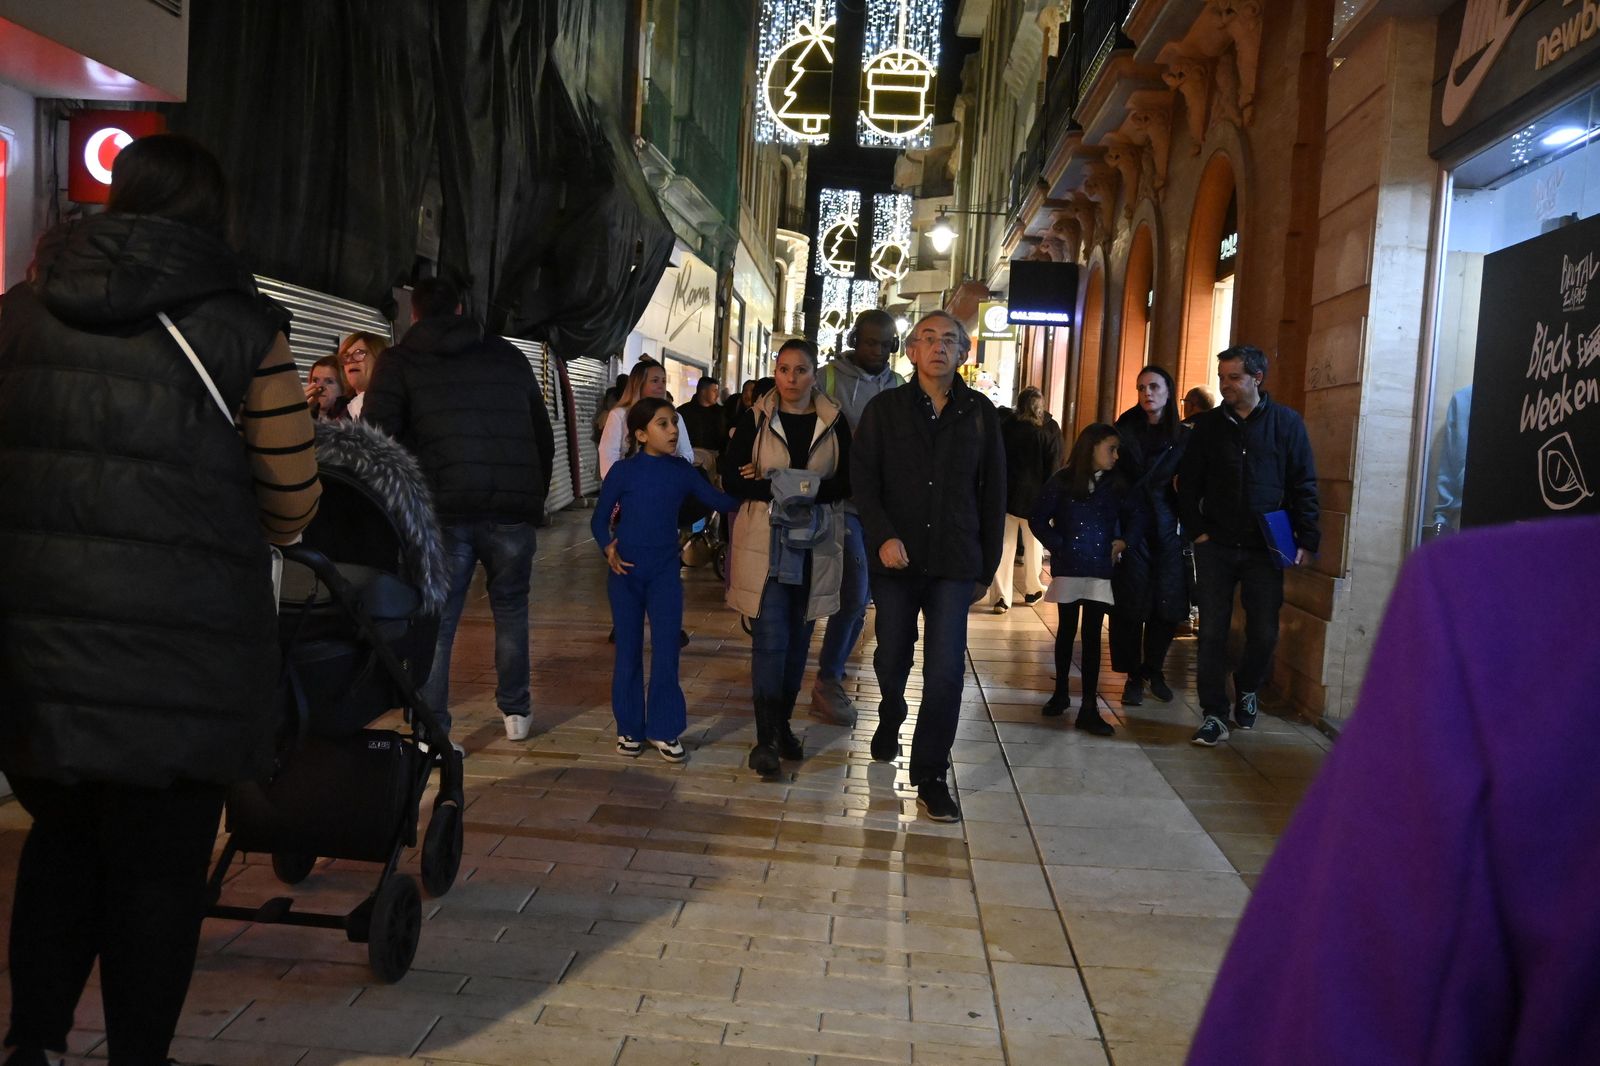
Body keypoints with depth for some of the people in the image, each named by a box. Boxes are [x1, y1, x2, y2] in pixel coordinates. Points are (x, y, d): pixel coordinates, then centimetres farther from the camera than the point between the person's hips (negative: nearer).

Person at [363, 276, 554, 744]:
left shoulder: (400, 360, 9)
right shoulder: (509, 356, 17)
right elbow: (544, 438, 18)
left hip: (444, 511, -2)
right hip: (513, 509, 3)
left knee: (436, 623, 6)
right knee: (510, 609, 20)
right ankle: (515, 712, 26)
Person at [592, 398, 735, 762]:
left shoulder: (682, 470, 1)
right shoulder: (623, 471, -8)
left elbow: (720, 502, 4)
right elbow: (600, 519, -2)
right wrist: (608, 548, -20)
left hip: (665, 572, 2)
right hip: (626, 572, -2)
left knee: (666, 651, 1)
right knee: (628, 650, 7)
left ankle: (664, 729, 12)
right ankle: (629, 726, 20)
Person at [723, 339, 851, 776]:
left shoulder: (835, 423, 5)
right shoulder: (756, 420, 2)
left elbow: (846, 482, -2)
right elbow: (731, 478, -4)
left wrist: (796, 486, -15)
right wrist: (777, 489, -17)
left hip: (814, 544, 2)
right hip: (765, 543, -2)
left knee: (798, 640, 9)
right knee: (770, 639, -6)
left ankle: (782, 725, 24)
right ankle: (766, 737, 1)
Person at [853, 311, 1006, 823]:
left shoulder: (979, 412, 4)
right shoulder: (884, 408, 2)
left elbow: (993, 492, 7)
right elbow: (863, 479, -3)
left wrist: (986, 566, 6)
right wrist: (883, 535, -19)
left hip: (954, 561, 0)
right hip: (895, 557, 1)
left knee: (946, 669, -8)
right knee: (892, 656, 13)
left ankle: (931, 776, 4)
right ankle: (890, 722, 45)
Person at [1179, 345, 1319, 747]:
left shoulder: (1286, 423, 0)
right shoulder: (1208, 424, 5)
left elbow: (1304, 485, 1)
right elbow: (1188, 482, 7)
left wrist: (1306, 539, -4)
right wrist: (1196, 530, -3)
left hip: (1265, 548, -1)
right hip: (1216, 547, 1)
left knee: (1264, 633, 5)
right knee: (1212, 631, 0)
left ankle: (1247, 689, 33)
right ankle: (1214, 714, 8)